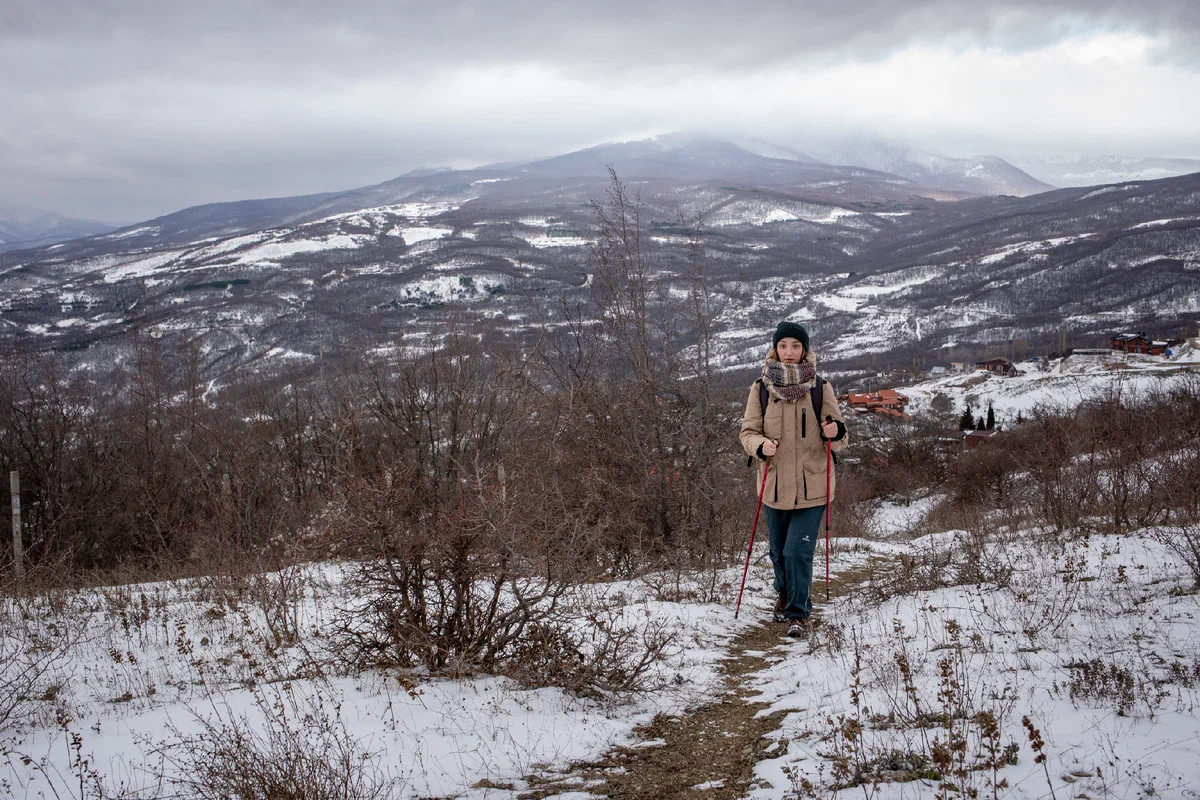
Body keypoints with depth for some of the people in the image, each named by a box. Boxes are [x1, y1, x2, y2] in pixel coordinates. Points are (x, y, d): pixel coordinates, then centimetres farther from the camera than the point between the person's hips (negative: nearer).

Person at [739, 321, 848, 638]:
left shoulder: (821, 388, -2)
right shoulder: (760, 388, -1)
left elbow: (838, 441, 2)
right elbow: (748, 431, 1)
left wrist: (835, 433, -21)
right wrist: (760, 446, -21)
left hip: (812, 486, -2)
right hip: (775, 484, 2)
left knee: (798, 552, -10)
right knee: (778, 551, 16)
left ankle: (798, 613, 8)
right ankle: (785, 594, 44)